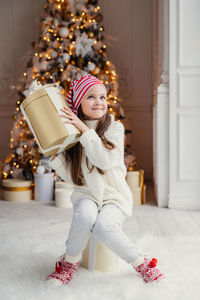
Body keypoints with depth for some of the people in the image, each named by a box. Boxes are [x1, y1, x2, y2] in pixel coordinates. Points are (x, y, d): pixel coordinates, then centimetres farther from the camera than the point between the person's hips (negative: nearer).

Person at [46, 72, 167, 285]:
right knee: (85, 215, -32)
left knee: (104, 227, -32)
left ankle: (142, 263, -9)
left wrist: (84, 129, -22)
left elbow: (106, 160, -23)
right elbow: (72, 176, 2)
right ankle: (69, 263, -7)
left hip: (114, 196, -2)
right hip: (86, 194, 2)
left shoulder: (114, 128, -4)